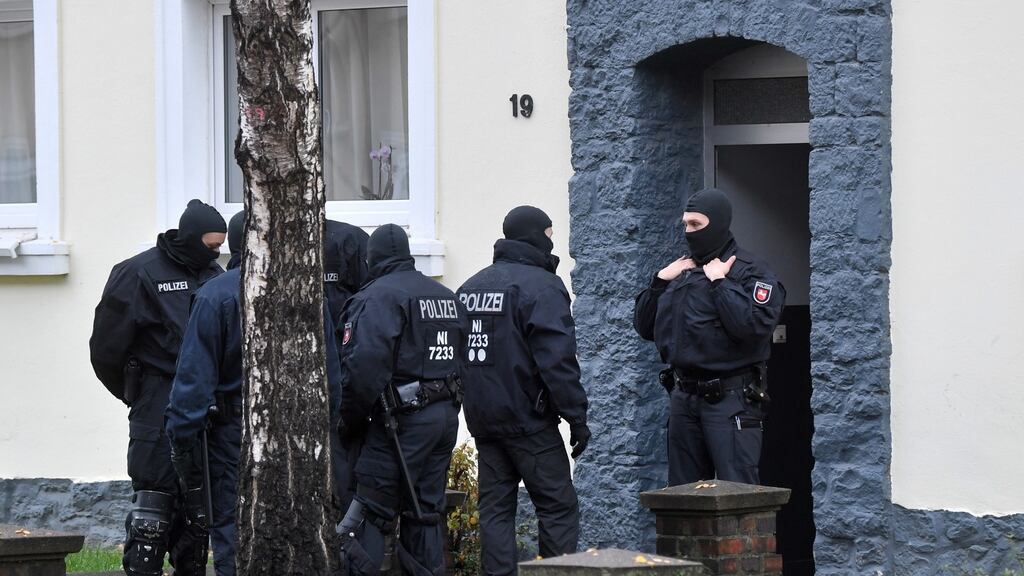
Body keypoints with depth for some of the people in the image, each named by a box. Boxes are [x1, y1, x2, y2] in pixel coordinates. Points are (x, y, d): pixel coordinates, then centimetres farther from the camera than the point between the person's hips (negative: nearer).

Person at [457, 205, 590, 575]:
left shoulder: (471, 287, 14)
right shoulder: (541, 285, -10)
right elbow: (557, 359, -17)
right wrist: (577, 417, -13)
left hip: (481, 418, 7)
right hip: (528, 418, -7)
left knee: (494, 507, 7)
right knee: (558, 507, -2)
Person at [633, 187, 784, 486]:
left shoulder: (749, 270, -6)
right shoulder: (680, 271, 16)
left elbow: (755, 324, -23)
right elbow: (643, 326, 18)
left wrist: (720, 283, -17)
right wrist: (660, 282, 5)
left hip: (730, 398, -7)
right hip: (684, 398, 7)